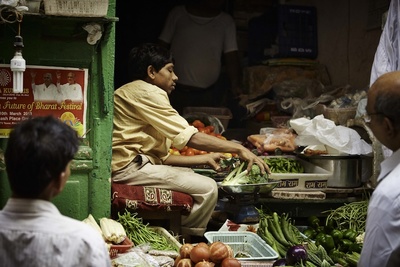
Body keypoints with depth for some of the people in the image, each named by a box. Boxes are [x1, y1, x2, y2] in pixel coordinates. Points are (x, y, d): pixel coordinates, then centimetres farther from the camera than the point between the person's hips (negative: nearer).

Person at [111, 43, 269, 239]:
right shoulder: (146, 92, -10)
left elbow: (162, 156, 19)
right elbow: (189, 137, -16)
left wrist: (205, 159, 15)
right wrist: (239, 149, -12)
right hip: (129, 166, -11)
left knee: (195, 176, 23)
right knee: (206, 188, -13)